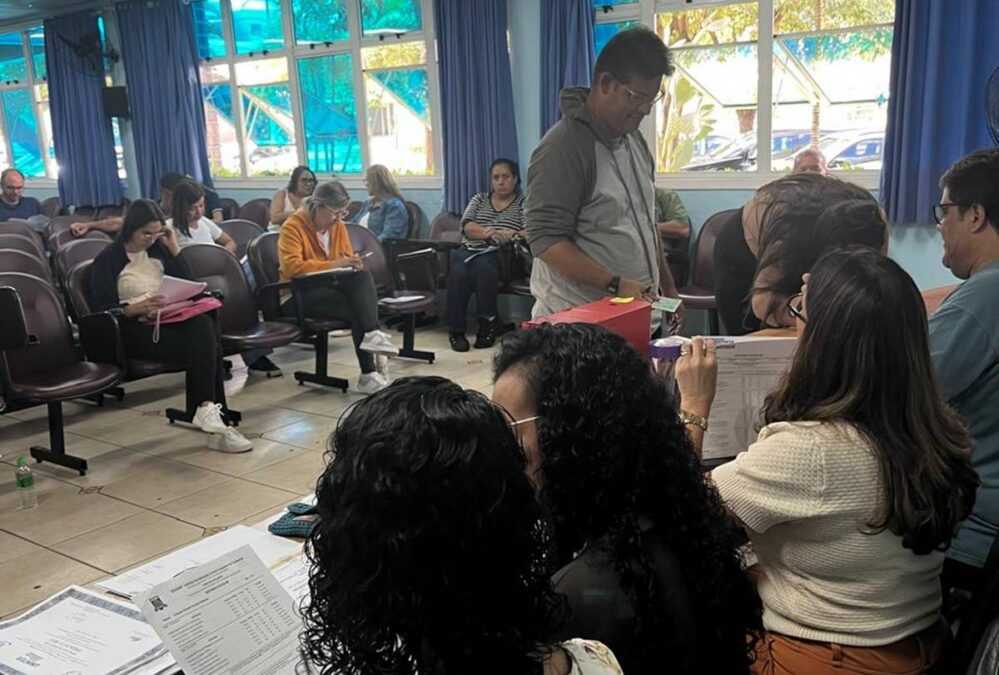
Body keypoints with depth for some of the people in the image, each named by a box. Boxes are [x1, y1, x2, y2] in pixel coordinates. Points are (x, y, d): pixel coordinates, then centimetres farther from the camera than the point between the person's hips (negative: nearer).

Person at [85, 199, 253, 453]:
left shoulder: (158, 249, 19)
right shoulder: (107, 260, 3)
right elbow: (101, 309, -5)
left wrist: (174, 249, 7)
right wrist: (137, 308, -22)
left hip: (168, 321, 5)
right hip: (135, 329, -5)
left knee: (204, 324, -32)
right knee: (203, 347, -31)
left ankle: (206, 410, -35)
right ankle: (211, 414, -32)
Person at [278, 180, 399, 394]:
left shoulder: (338, 225, 7)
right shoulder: (293, 226, -13)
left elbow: (347, 258, 16)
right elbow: (292, 266, -27)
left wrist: (353, 263, -10)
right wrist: (332, 265, -32)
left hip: (329, 286, 6)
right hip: (298, 295, -6)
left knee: (363, 276, -27)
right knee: (356, 309, -30)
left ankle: (372, 333, -41)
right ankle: (369, 372, -30)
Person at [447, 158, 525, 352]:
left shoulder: (523, 202, 13)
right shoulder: (479, 199, 22)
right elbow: (466, 226, 5)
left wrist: (510, 235, -26)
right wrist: (489, 233, -15)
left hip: (499, 254, -2)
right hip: (470, 250, 3)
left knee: (483, 267, -37)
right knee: (458, 270, -31)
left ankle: (487, 323, -27)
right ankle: (455, 329, -28)